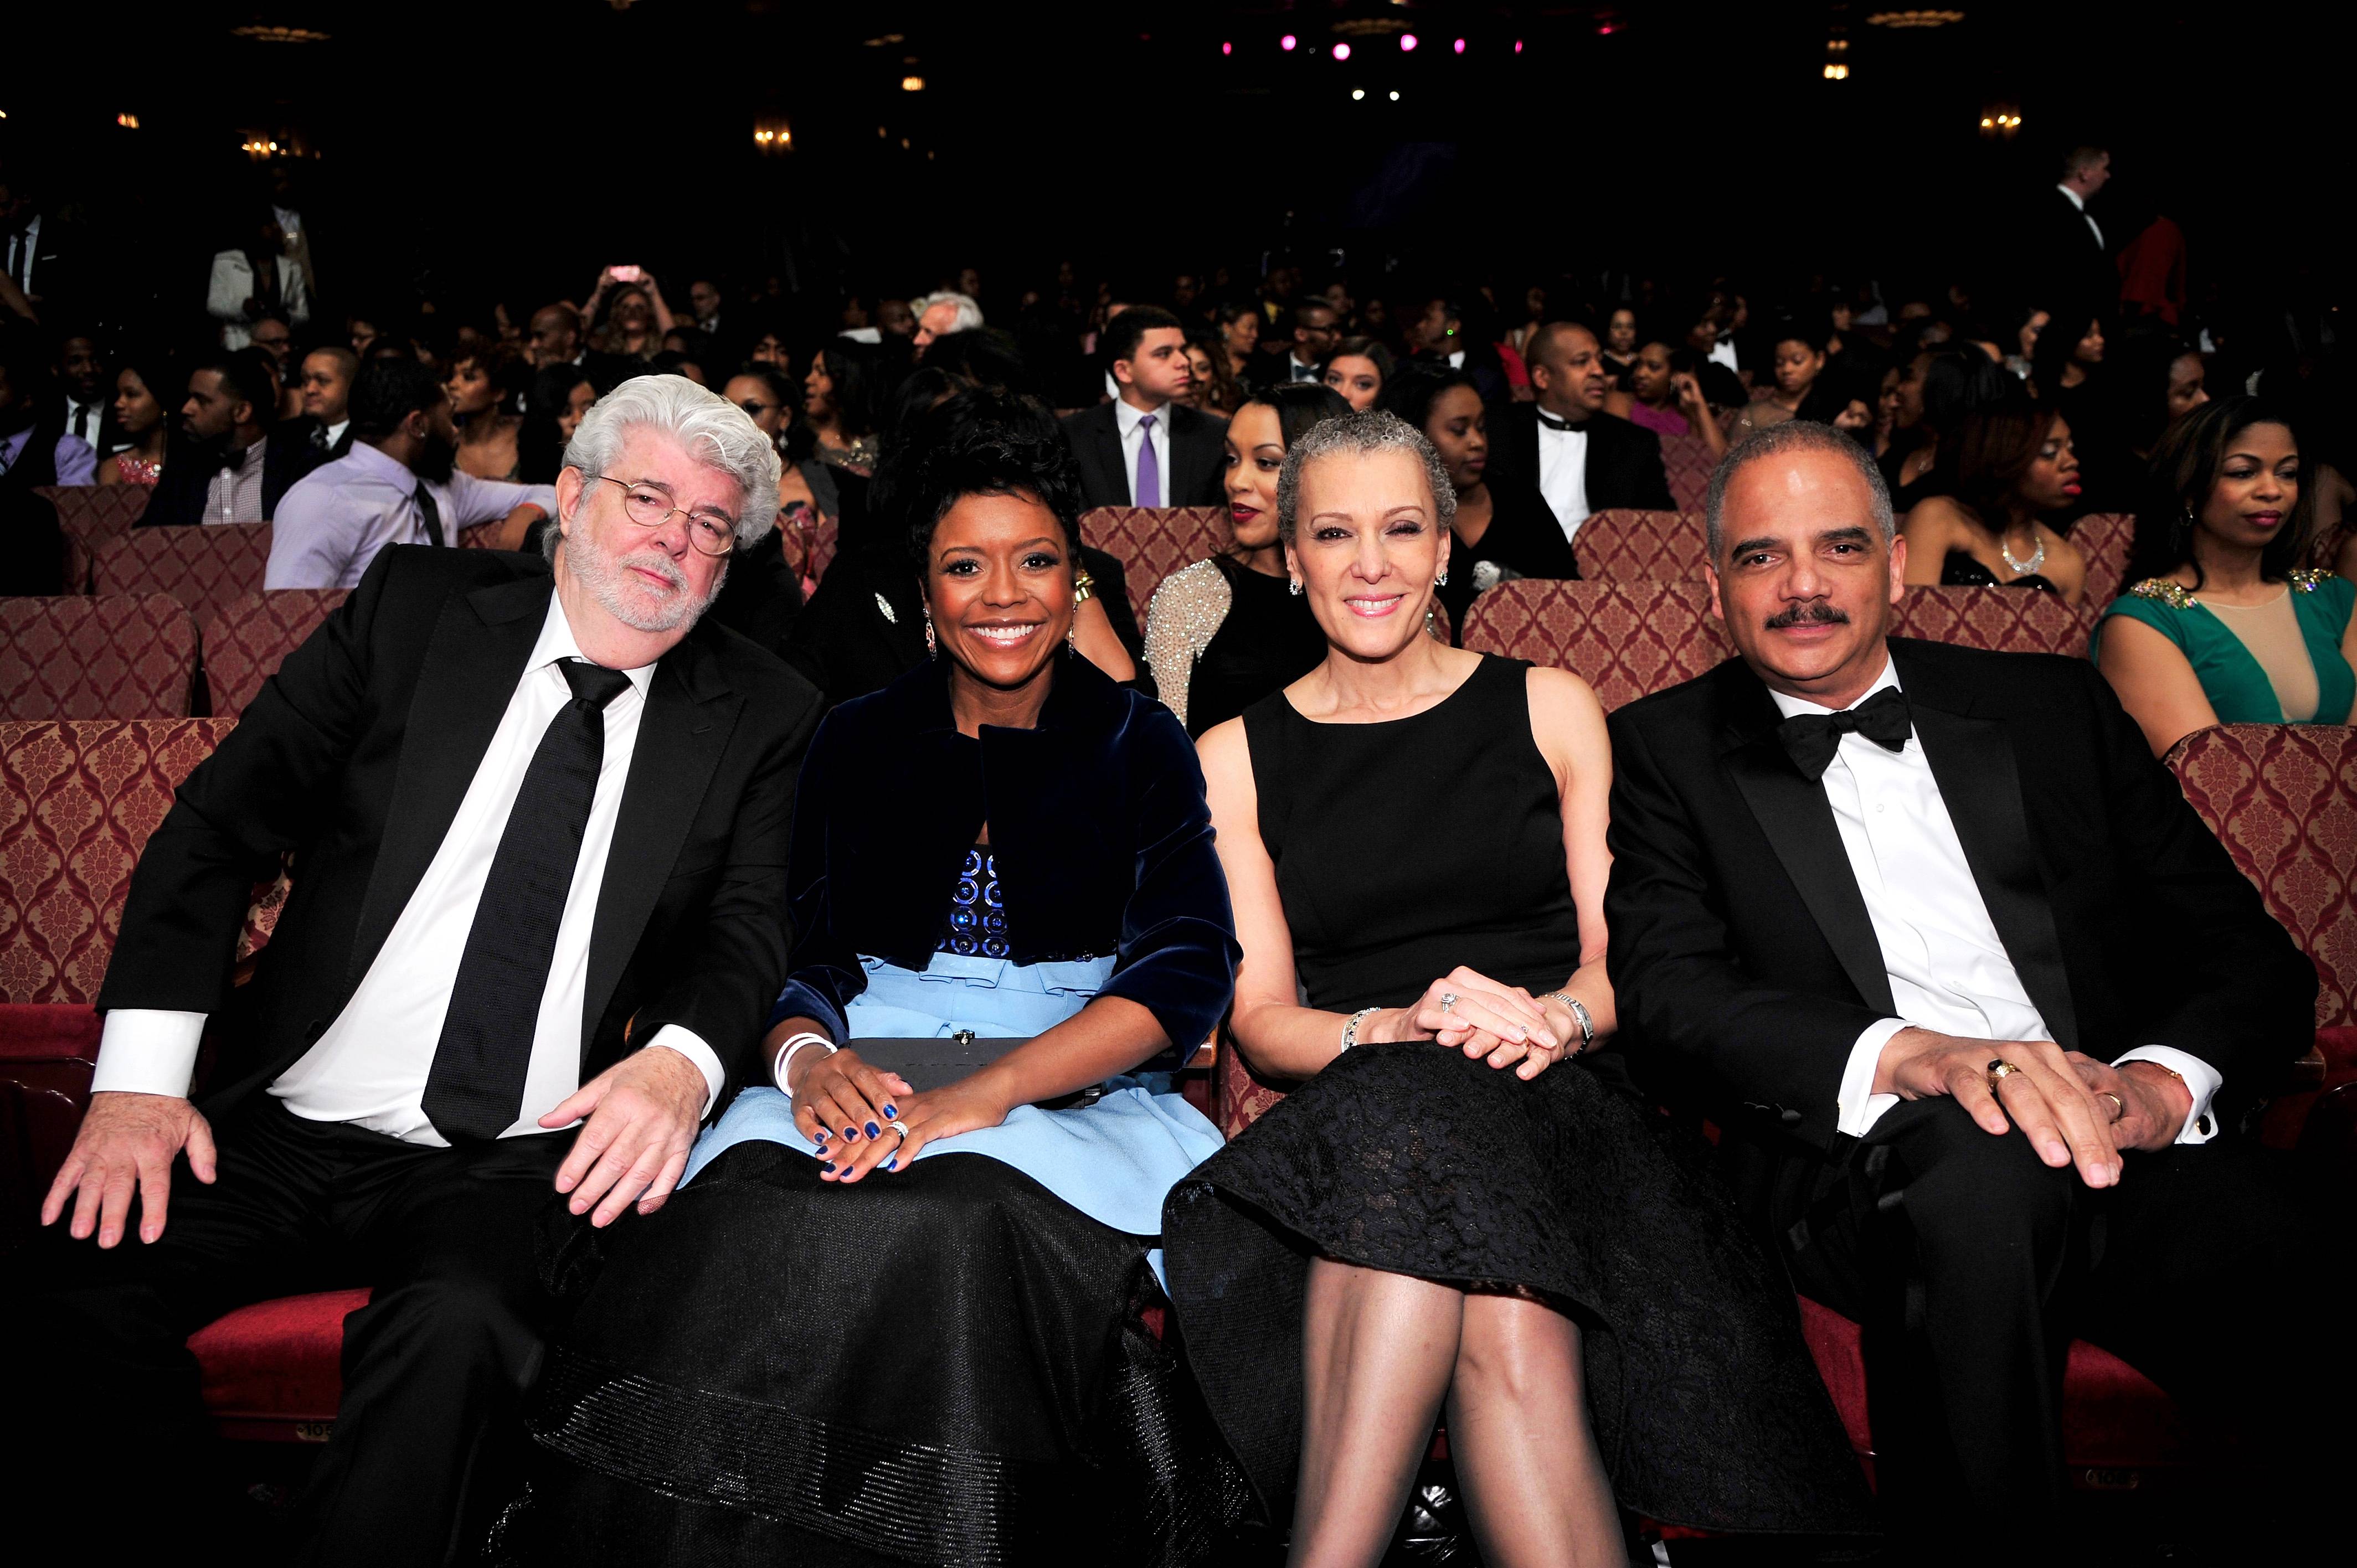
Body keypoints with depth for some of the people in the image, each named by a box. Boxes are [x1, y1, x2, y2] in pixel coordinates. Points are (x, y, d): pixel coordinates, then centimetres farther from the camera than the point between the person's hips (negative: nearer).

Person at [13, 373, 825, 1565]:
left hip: (519, 1165, -2)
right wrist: (140, 1075, -8)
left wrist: (681, 1060, -25)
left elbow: (752, 928, -2)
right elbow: (224, 818, 3)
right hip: (283, 1133, 3)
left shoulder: (763, 717, 6)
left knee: (460, 1332, -32)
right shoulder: (416, 606, 7)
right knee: (76, 1288, -21)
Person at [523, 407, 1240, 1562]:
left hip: (1075, 1094, -2)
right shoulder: (856, 742, 16)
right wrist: (806, 1054, -18)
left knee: (953, 1220, -37)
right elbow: (785, 946, 9)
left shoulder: (1141, 747, 8)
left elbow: (1187, 970, -5)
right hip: (865, 1074, 2)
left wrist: (984, 1088, -21)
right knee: (726, 1221, -32)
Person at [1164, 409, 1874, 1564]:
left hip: (1555, 1099, 0)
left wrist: (1558, 1017, -16)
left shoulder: (1551, 708, 13)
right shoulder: (1235, 760, 12)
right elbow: (1260, 1016, 5)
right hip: (1362, 1113, 0)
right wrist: (1397, 1025, -17)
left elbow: (1621, 954, 9)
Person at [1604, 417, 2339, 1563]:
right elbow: (1667, 996, -5)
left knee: (2306, 1295, -28)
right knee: (1981, 1159, -35)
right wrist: (1912, 1056, -23)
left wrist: (2162, 1079, -11)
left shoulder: (2053, 706, 17)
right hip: (1861, 1161, -2)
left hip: (2120, 1145, 2)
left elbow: (2249, 953, 12)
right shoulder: (1667, 750, 9)